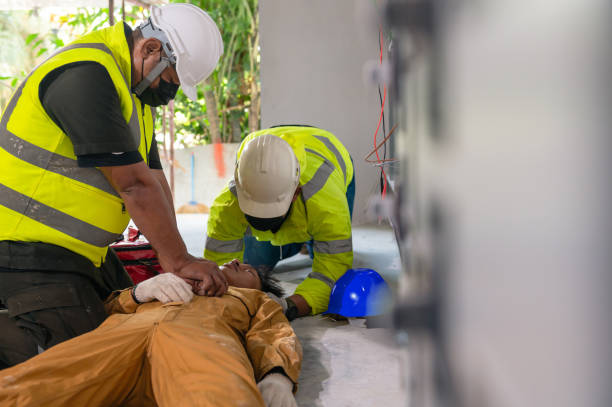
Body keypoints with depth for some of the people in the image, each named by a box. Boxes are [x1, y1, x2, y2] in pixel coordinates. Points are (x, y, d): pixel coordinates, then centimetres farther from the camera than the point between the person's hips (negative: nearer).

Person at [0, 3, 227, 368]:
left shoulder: (137, 92, 12)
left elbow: (153, 179, 6)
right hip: (30, 248, -10)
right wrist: (179, 261, -18)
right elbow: (133, 184, -23)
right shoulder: (85, 74, -21)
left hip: (83, 248, 10)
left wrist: (173, 261, -3)